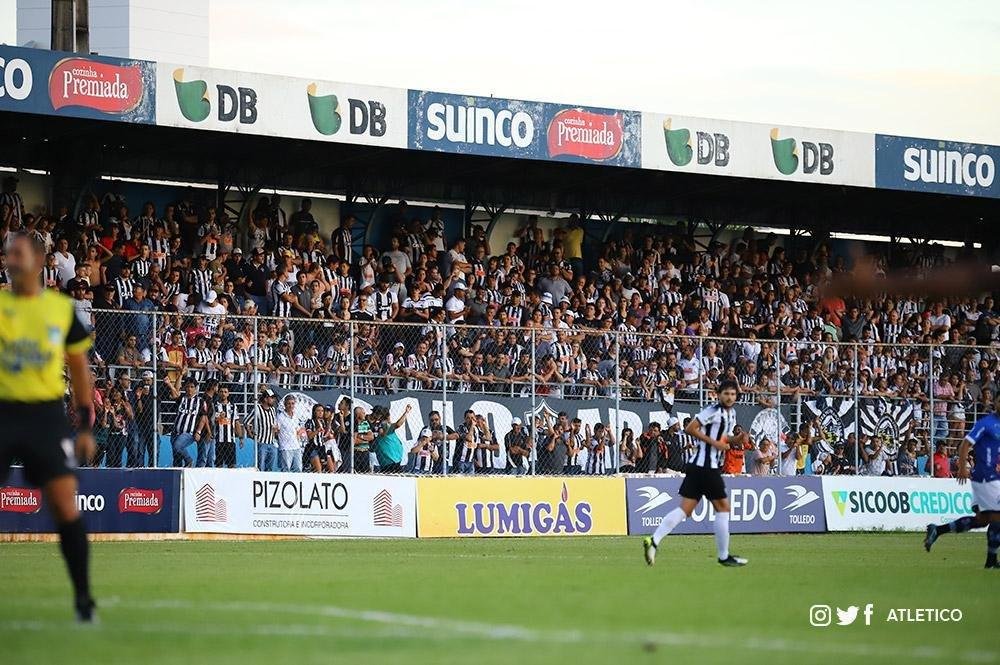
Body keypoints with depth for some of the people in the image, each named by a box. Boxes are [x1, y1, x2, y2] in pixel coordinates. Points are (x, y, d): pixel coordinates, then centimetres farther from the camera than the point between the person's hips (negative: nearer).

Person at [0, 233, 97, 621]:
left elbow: (79, 367, 13)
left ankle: (83, 598, 1)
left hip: (47, 415, 0)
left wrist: (86, 425, 9)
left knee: (65, 507, -7)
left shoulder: (62, 308, 5)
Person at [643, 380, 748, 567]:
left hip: (697, 466, 9)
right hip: (706, 466, -9)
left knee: (685, 509, 1)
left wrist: (737, 439, 9)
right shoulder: (714, 410, -12)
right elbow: (690, 428, -18)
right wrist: (714, 442, -17)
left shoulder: (731, 413, 17)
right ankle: (724, 556, 9)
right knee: (722, 507, 1)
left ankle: (653, 541, -8)